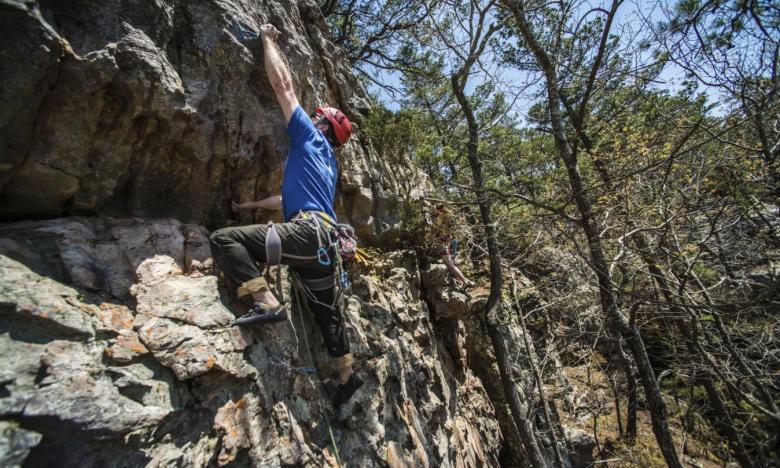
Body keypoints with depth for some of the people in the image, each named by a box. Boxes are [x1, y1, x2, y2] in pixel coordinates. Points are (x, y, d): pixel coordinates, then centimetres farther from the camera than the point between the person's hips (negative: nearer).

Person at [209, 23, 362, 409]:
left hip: (308, 232, -9)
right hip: (324, 239, 9)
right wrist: (250, 204, 41)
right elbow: (294, 197, 36)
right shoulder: (327, 163, 31)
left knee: (224, 239, -10)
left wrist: (267, 39, 30)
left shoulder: (310, 137, 11)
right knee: (326, 311, 18)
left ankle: (266, 303, -21)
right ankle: (347, 377, 29)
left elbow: (282, 83, 13)